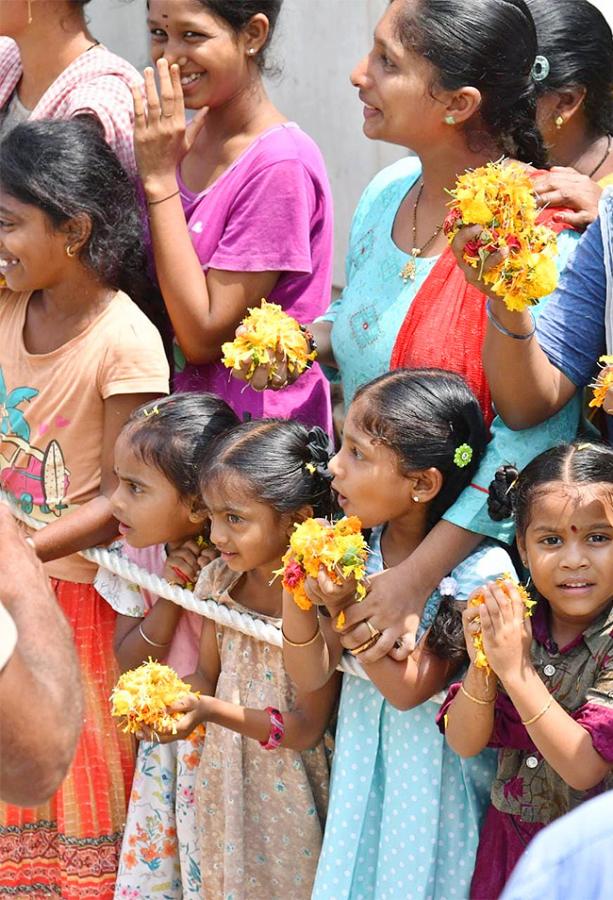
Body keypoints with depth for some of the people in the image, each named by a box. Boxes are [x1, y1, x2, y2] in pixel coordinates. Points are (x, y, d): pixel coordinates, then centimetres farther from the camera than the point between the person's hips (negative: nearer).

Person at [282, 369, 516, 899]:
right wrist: (296, 597, -20)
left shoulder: (479, 570, -23)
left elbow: (408, 691, -19)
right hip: (362, 768, 5)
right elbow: (311, 677, -4)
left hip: (436, 773, -5)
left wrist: (348, 614, -30)